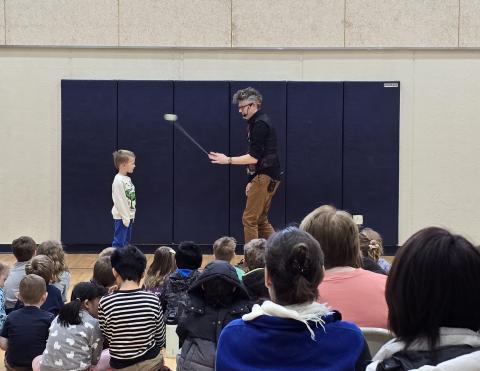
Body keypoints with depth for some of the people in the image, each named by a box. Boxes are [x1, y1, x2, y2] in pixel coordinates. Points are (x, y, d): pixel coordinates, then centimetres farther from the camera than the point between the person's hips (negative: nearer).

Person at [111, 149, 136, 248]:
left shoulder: (128, 179, 10)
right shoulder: (118, 180, -17)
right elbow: (119, 200, -19)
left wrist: (131, 215, 14)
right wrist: (125, 217, -18)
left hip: (129, 216, 9)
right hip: (121, 217, -9)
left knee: (126, 241, 14)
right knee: (119, 242, -6)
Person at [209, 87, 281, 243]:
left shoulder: (260, 124, -14)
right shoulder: (256, 123, 17)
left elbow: (254, 157, -19)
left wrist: (228, 160, -16)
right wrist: (251, 180, 19)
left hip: (265, 177, -10)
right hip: (262, 176, 10)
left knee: (250, 219, -8)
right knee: (261, 220, 13)